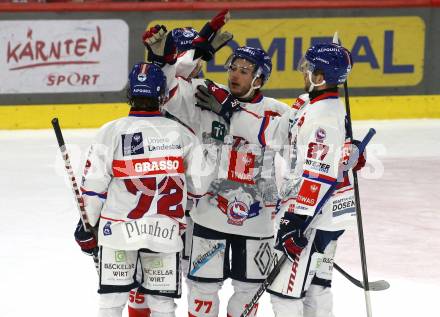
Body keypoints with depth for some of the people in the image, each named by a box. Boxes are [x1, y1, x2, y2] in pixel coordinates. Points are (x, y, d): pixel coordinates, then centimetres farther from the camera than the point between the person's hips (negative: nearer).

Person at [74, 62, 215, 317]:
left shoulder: (112, 131, -8)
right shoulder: (181, 134, -3)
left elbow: (94, 185, -7)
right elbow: (199, 183, 3)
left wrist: (88, 223, 7)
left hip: (118, 229, -1)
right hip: (166, 231, 1)